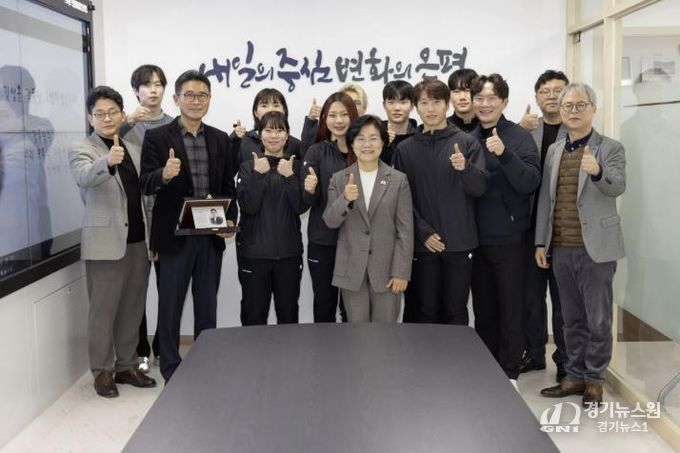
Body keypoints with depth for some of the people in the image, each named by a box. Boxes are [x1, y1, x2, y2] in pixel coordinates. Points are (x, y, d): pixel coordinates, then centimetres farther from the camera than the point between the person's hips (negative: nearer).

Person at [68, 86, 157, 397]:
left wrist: (153, 237, 13)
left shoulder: (133, 149, 13)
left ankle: (126, 365, 23)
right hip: (106, 243, -6)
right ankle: (102, 371, 13)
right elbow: (85, 177, -27)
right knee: (103, 310, 1)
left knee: (132, 308, 11)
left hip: (138, 241, 6)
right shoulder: (81, 150, -5)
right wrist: (108, 162, -48)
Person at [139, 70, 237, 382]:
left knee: (207, 306, 13)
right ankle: (171, 369, 20)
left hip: (211, 237, 4)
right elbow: (145, 184, -12)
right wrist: (164, 174, -33)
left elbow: (228, 187, 11)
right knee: (170, 306, 7)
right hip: (175, 236, -3)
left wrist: (230, 220, -4)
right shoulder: (157, 138, -4)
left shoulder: (220, 140, 8)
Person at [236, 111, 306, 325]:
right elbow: (248, 206, -10)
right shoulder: (248, 167, 3)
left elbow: (301, 207, -6)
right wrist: (258, 175, -16)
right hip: (254, 251, -1)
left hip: (289, 251, 1)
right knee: (254, 314, 3)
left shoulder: (296, 167, 6)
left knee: (288, 314, 9)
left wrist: (289, 177, -15)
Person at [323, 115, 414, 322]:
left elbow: (405, 230, -2)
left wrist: (401, 272, -7)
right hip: (352, 270, 1)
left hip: (386, 269, -1)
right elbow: (330, 221, -1)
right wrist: (345, 200, -21)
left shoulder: (398, 179, 0)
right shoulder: (339, 179, 4)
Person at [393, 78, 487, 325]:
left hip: (459, 243, 0)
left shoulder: (467, 143, 3)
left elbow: (480, 188, -3)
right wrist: (424, 232, -8)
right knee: (425, 311, 5)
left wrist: (465, 168, -23)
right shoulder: (405, 149, 5)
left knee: (456, 312, 7)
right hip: (423, 244, 0)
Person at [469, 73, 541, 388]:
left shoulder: (519, 138, -5)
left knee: (510, 310, 5)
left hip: (509, 239, -4)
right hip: (477, 238, 4)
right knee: (483, 310, 13)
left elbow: (529, 183, -16)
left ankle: (509, 374, 17)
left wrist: (504, 154, -29)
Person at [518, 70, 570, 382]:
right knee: (532, 292, 11)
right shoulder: (525, 129, 8)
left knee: (563, 295, 5)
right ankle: (534, 352, 25)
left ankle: (565, 358, 17)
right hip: (531, 223, 3)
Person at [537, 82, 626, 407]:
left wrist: (598, 171, -40)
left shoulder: (611, 148, -2)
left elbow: (617, 186, -19)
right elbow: (545, 198, 12)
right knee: (572, 319, 13)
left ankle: (594, 379, 16)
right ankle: (575, 376, 23)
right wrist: (541, 242, 8)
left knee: (598, 319, 3)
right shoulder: (554, 151, 11)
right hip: (561, 249, 4)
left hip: (595, 248, -4)